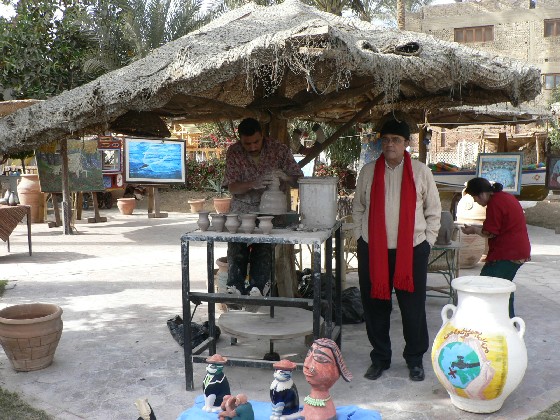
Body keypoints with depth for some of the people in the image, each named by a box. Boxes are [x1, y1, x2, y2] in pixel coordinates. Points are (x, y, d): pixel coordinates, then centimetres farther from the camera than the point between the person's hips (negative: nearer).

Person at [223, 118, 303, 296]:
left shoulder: (279, 150, -7)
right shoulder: (234, 152, -5)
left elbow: (299, 180, -5)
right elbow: (232, 188, -10)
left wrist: (284, 177, -28)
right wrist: (252, 184, -31)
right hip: (242, 210, 1)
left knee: (263, 254, -17)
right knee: (237, 251, -13)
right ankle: (235, 291, -1)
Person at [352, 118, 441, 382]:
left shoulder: (420, 172, 2)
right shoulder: (368, 172, 5)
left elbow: (433, 210, 8)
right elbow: (358, 208, 13)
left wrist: (428, 240, 2)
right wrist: (360, 237, 5)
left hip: (412, 250, -1)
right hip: (373, 250, 1)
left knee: (413, 308, 6)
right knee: (375, 306, 9)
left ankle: (415, 360, 26)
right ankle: (380, 358, 27)